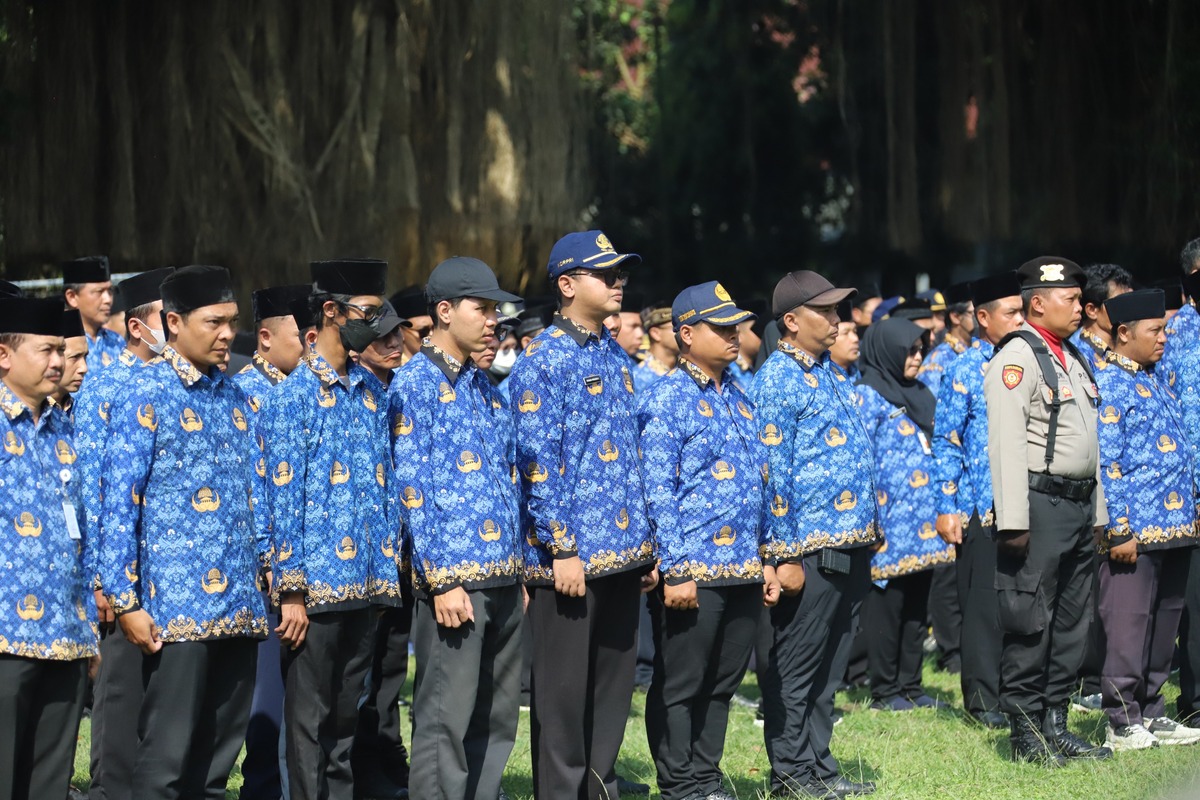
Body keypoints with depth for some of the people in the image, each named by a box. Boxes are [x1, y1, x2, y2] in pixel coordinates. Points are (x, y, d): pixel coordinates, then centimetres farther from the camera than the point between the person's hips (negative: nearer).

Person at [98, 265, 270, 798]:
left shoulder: (235, 400, 15)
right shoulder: (144, 399, -5)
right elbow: (118, 507, -8)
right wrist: (125, 602, -12)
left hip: (240, 608, 6)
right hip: (176, 609, -6)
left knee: (218, 757, 9)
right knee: (166, 756, -6)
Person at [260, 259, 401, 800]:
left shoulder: (372, 392, 12)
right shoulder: (293, 394, -7)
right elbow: (283, 498, -10)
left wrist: (386, 572, 10)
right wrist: (291, 591, -13)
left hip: (365, 583, 6)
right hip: (315, 585, -6)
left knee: (347, 718, 11)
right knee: (309, 721, 0)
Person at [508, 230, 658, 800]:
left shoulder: (616, 357, 14)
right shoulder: (543, 361, -10)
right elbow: (537, 462, -14)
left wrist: (645, 546, 15)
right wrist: (562, 549, -17)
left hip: (621, 554, 7)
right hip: (570, 557, -7)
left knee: (614, 683, 11)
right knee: (563, 689, 0)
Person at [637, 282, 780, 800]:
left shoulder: (738, 396, 15)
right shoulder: (666, 399, -9)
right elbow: (658, 492, -13)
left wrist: (764, 558, 17)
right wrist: (675, 570, -17)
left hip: (743, 571, 7)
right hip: (692, 572, -7)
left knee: (722, 683, 13)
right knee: (679, 686, 2)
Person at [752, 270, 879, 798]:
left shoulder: (827, 373, 17)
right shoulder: (777, 379, -10)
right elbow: (772, 472, -14)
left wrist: (869, 530, 19)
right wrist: (785, 555, -17)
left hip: (851, 546, 9)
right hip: (810, 549, -9)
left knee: (828, 671, 13)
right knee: (796, 667, 0)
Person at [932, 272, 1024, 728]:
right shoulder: (964, 372, -3)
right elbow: (945, 442, -4)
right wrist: (947, 507, -9)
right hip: (980, 508, -5)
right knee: (984, 604, -1)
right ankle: (983, 698, 6)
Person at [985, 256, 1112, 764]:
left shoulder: (1072, 359, 19)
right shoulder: (1017, 359, -10)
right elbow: (1007, 443, -17)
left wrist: (1096, 511, 18)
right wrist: (1013, 521, -21)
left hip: (1079, 507, 9)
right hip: (1040, 505, -9)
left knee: (1071, 622, 11)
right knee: (1030, 623, -5)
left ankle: (1055, 725, 19)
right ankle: (1026, 735, -1)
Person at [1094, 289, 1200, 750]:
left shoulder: (1155, 382, 17)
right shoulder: (1108, 386, -10)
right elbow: (1106, 465, -15)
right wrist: (1120, 530, -18)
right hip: (1135, 531, -9)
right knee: (1128, 625, -4)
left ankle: (1151, 713, 22)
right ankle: (1123, 724, 1)